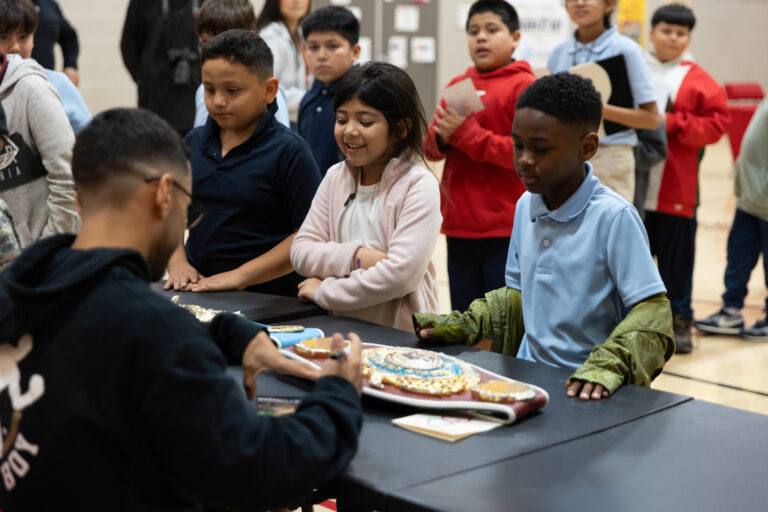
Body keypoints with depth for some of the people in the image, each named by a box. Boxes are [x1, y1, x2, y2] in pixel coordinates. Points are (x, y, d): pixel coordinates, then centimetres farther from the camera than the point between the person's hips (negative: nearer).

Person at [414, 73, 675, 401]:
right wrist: (463, 324, 7)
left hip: (585, 393, -6)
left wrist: (608, 364, -28)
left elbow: (652, 313, -14)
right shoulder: (525, 206, 8)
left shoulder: (613, 217, -13)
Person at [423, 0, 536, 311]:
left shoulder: (524, 86, -6)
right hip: (459, 227, 6)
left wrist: (466, 134, -16)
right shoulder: (457, 86, 13)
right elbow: (430, 149, 15)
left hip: (505, 230, -6)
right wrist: (441, 137, -8)